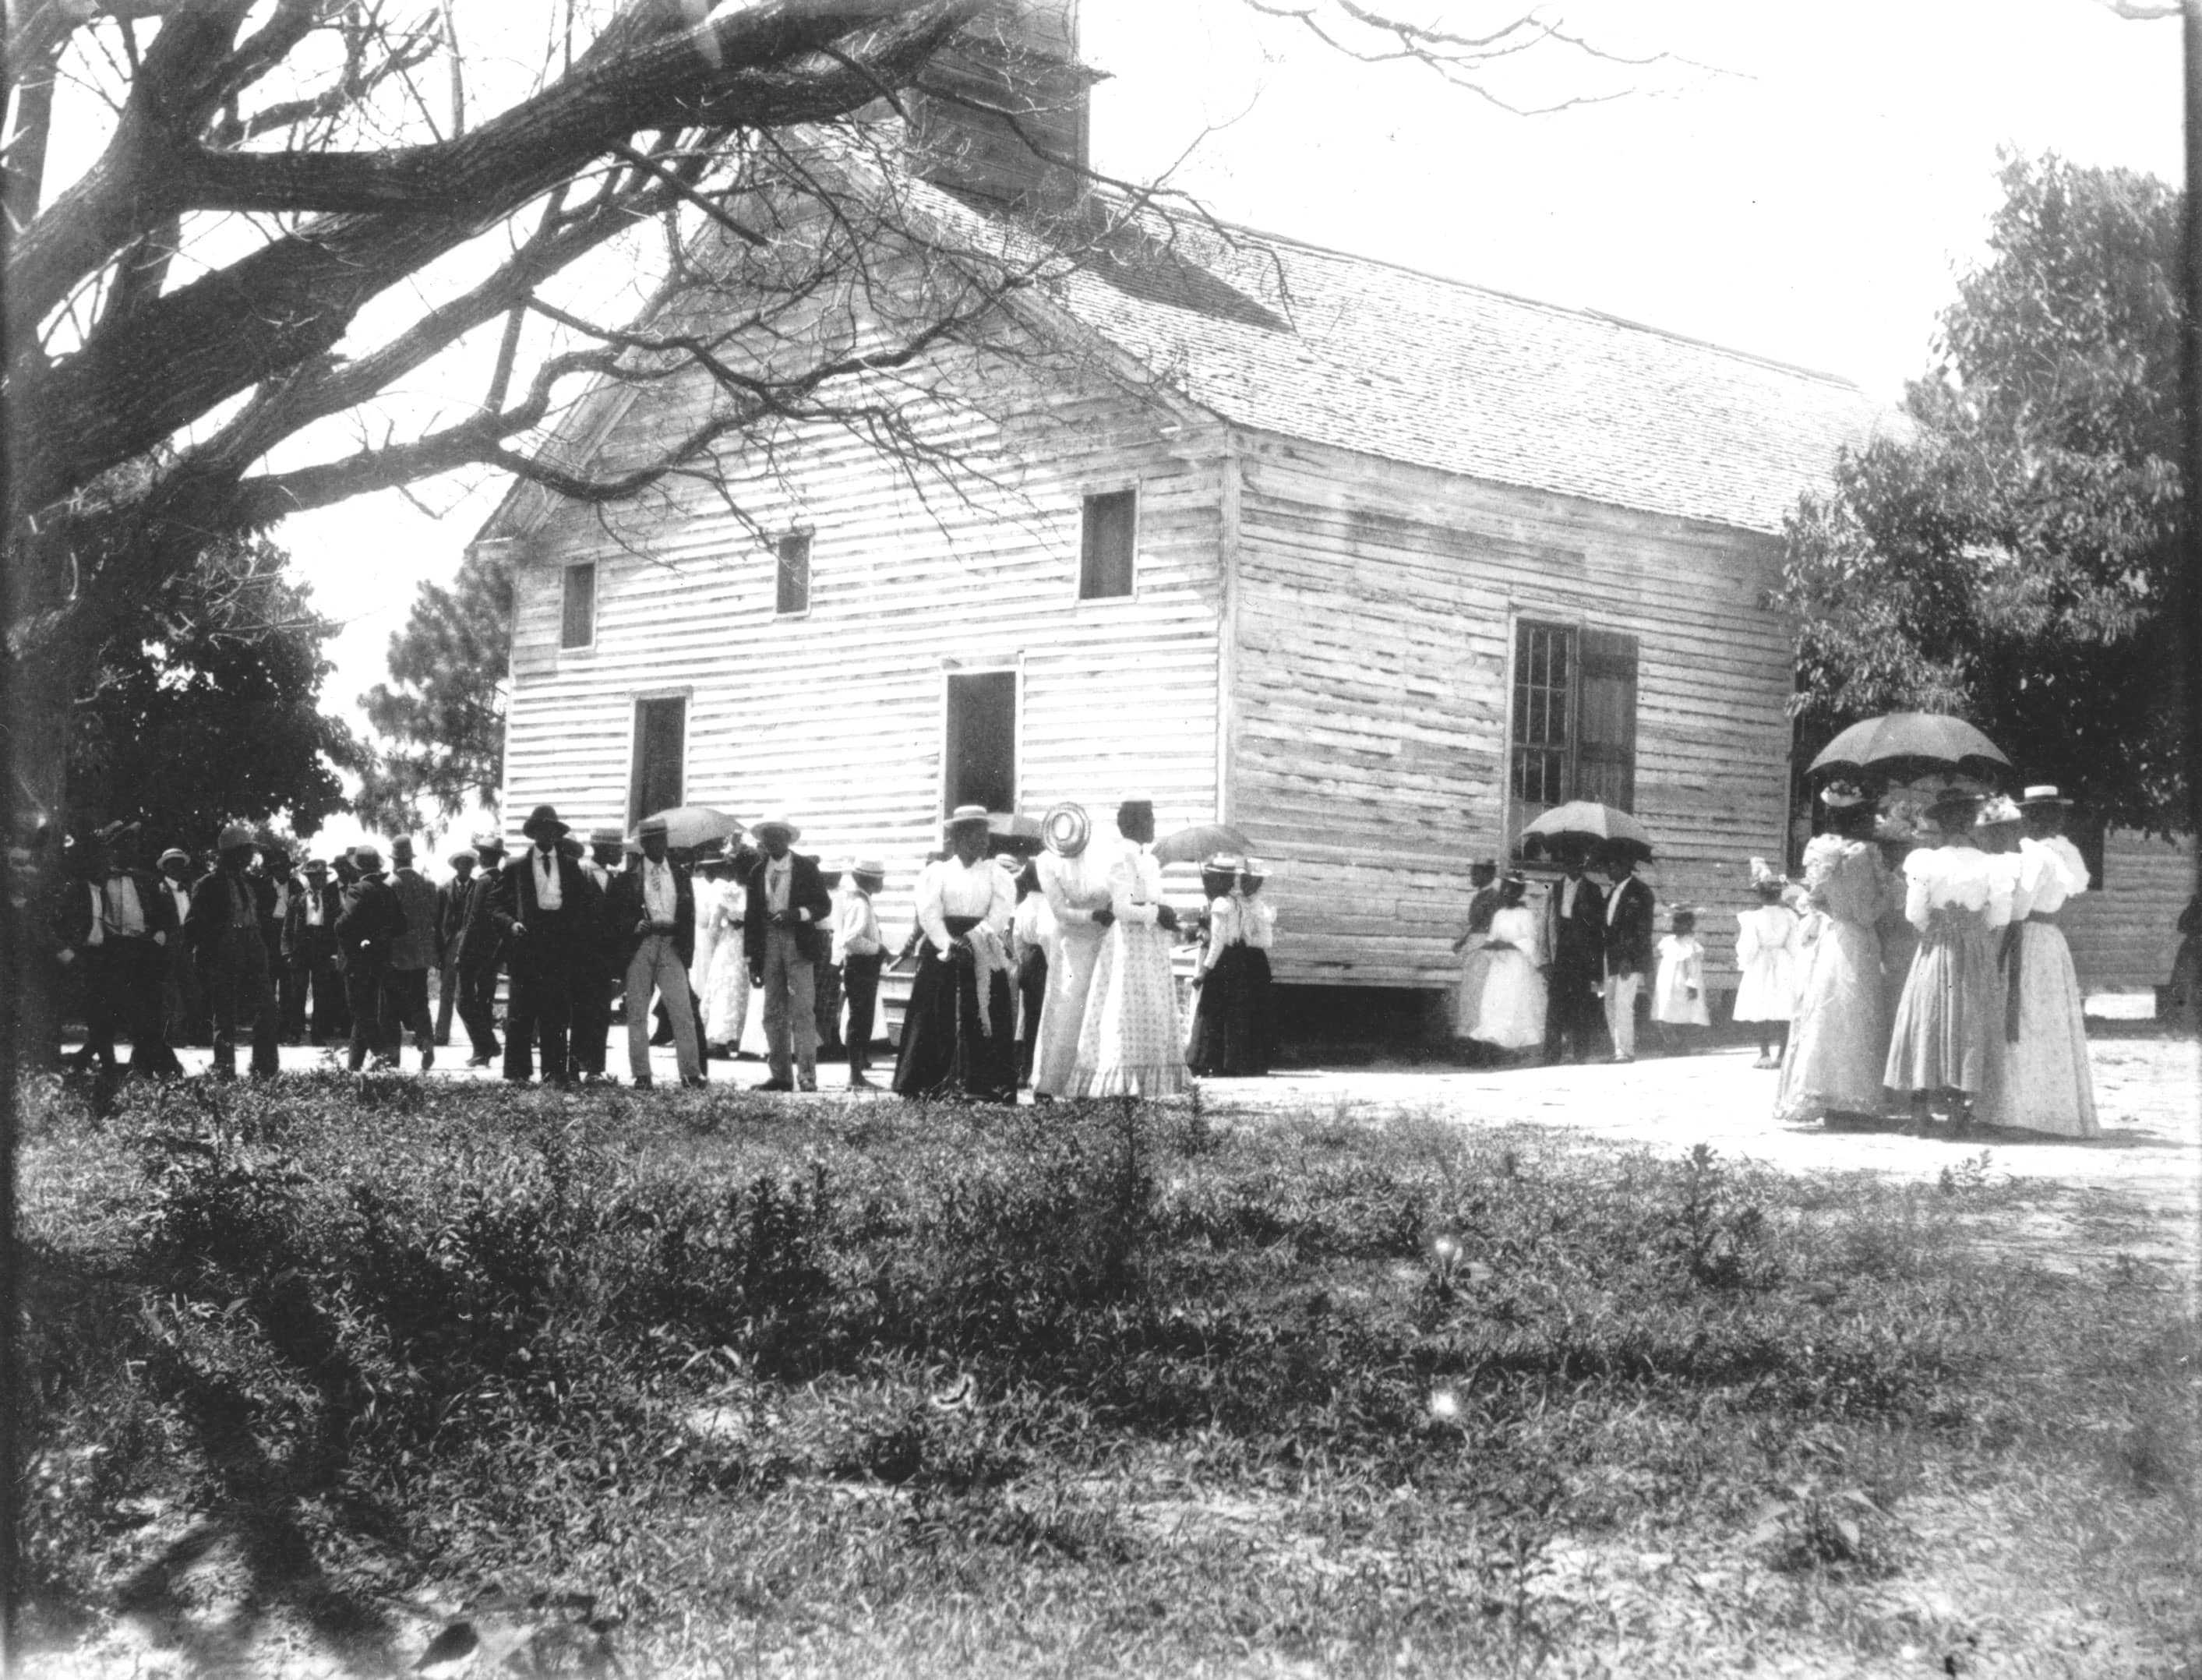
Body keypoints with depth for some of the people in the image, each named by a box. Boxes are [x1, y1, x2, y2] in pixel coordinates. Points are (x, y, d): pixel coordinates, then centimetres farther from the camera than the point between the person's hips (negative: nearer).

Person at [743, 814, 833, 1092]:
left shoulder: (806, 868, 3)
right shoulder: (758, 873, 11)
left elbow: (824, 905, 3)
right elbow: (751, 916, 12)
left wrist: (797, 914, -15)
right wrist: (752, 959, 7)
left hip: (798, 942, -4)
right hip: (769, 942, 4)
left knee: (802, 1011, -9)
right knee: (774, 1013, 4)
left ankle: (807, 1077, -11)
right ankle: (780, 1076, 9)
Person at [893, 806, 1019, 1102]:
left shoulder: (996, 875, 12)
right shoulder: (937, 872, 7)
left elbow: (1001, 913, -2)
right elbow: (929, 914, -3)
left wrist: (974, 939, -16)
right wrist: (949, 945, -16)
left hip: (985, 958, 1)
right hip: (943, 954, -1)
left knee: (986, 1021, -5)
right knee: (940, 1021, -5)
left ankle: (984, 1086, -5)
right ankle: (937, 1086, -3)